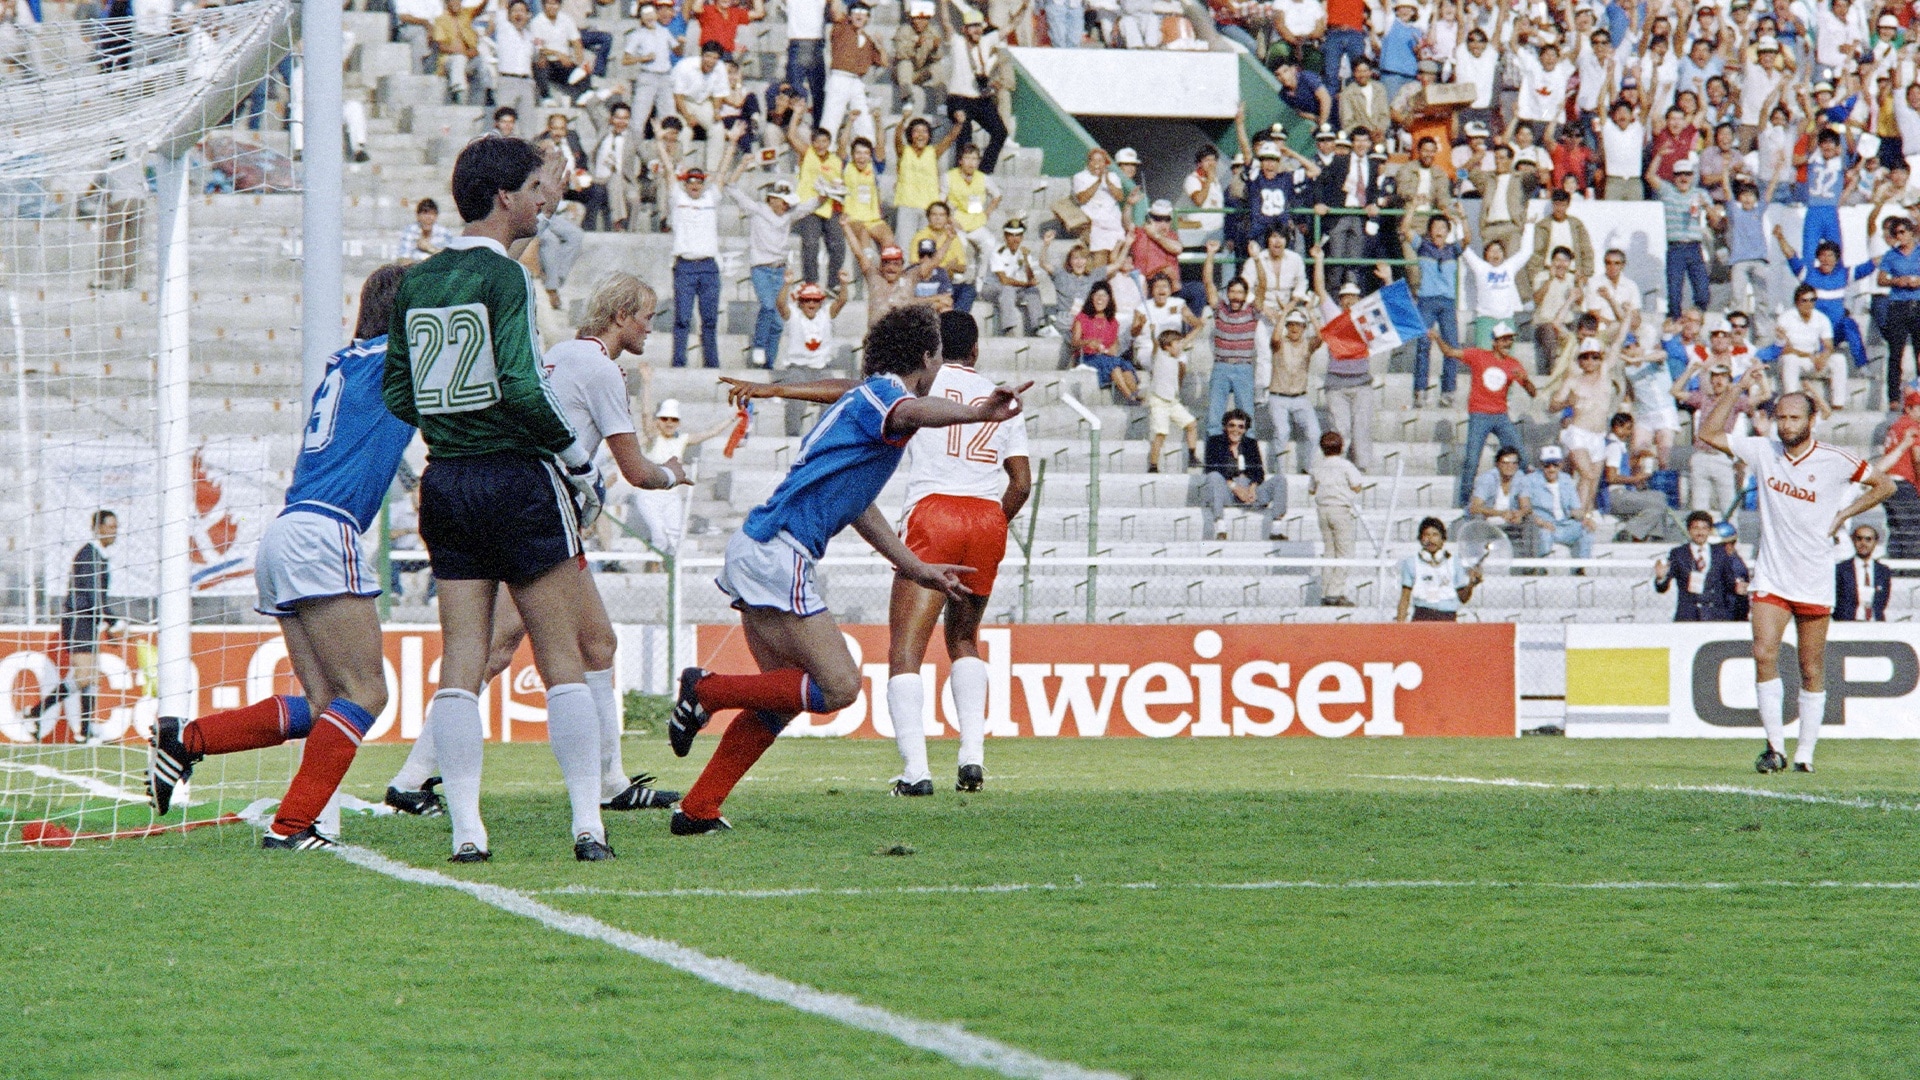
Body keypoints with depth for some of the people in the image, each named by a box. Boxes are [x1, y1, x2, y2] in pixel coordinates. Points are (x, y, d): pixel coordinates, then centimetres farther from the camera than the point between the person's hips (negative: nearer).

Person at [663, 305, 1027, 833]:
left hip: (754, 549, 10)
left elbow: (857, 505, 37)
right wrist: (976, 412, -54)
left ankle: (698, 810, 16)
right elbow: (911, 413, -34)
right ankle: (706, 690, -8)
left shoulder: (863, 399, 25)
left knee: (784, 697, 16)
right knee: (838, 687, -13)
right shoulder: (881, 393, -6)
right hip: (777, 555, -10)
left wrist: (918, 570, 41)